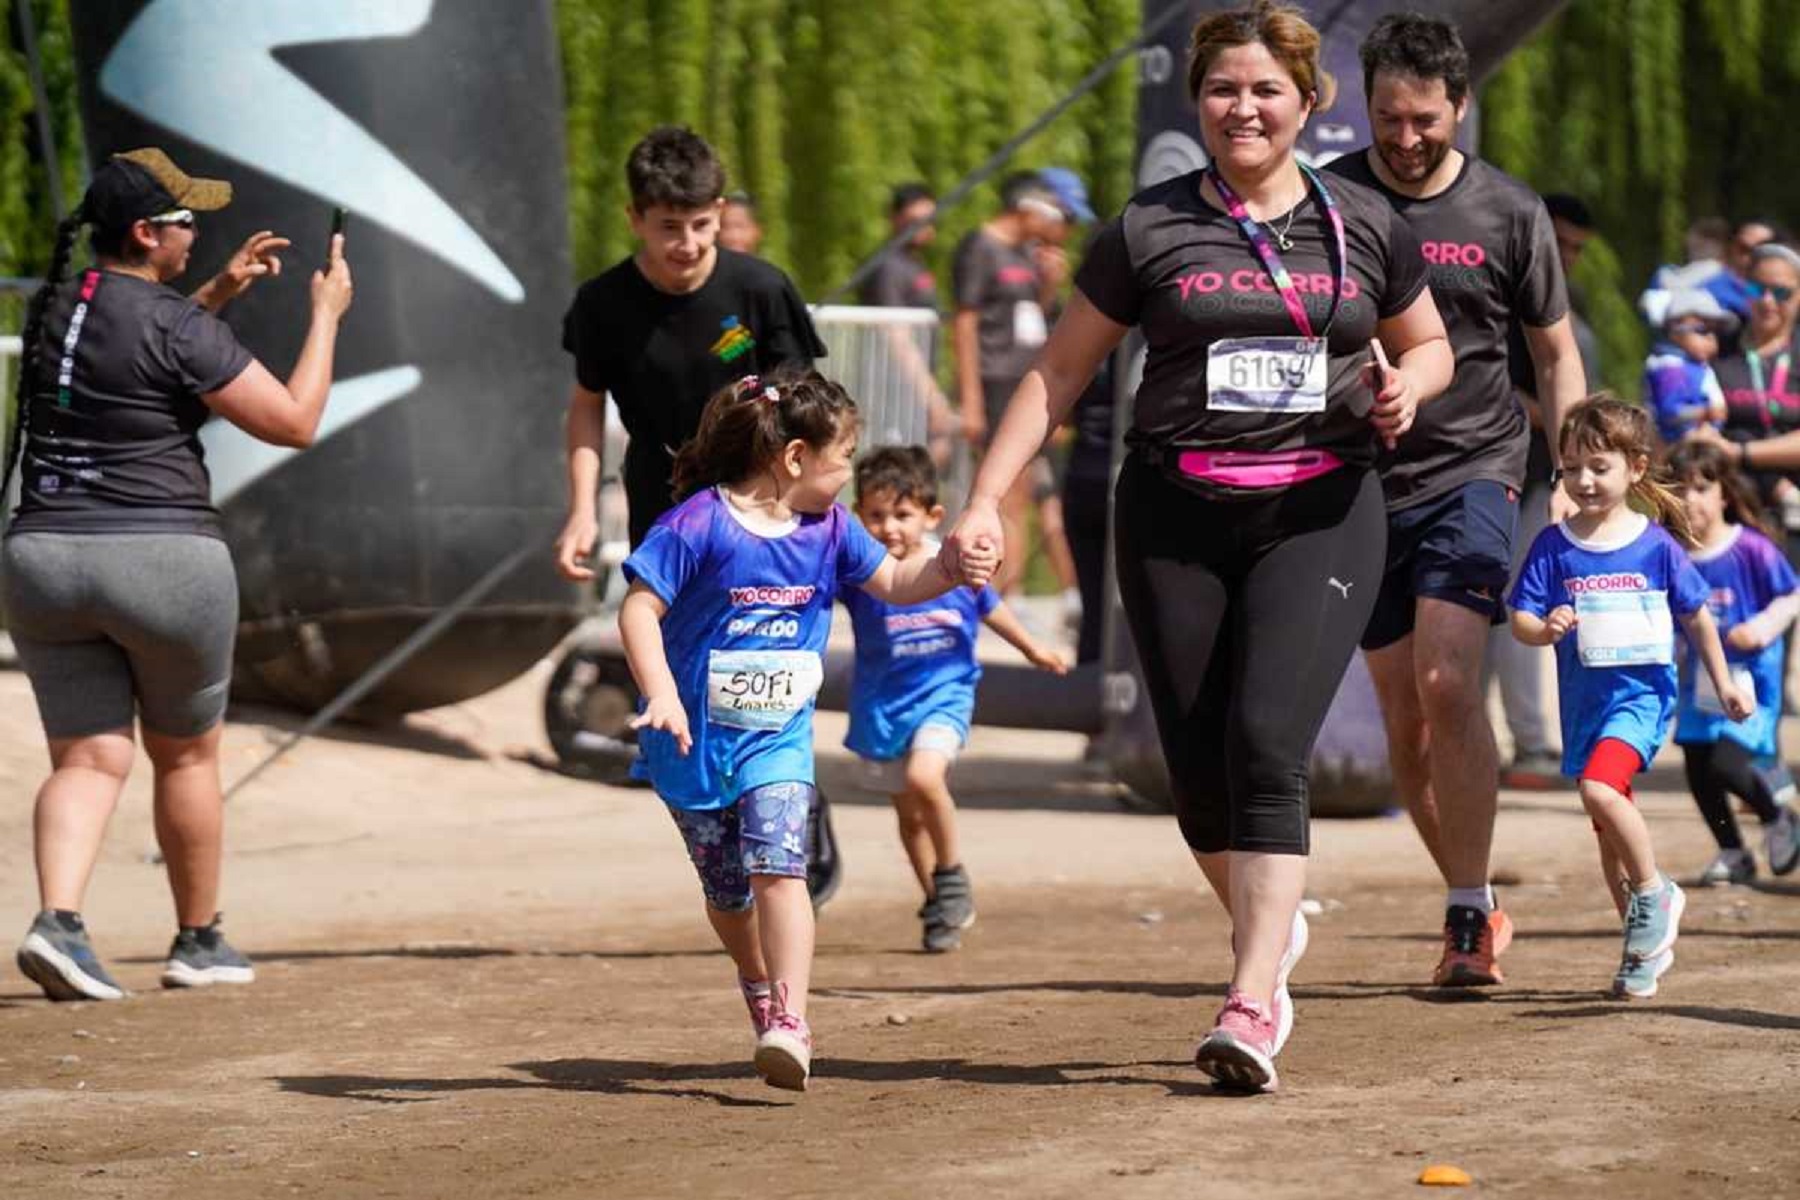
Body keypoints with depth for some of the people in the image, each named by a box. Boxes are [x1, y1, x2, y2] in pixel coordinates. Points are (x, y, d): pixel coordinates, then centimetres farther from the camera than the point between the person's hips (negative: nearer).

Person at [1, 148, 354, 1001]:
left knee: (87, 759, 4)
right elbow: (294, 422, -9)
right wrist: (326, 316, 3)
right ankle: (198, 942, 25)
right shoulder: (175, 326, -12)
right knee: (185, 755, 14)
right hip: (166, 559, -5)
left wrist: (216, 295, 28)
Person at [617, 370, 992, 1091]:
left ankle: (789, 1024, -25)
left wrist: (950, 565, -8)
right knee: (725, 890, 11)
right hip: (694, 739, -2)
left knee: (778, 866, -19)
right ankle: (761, 994, 38)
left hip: (778, 739, 2)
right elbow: (640, 608, -18)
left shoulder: (828, 530, 1)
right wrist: (660, 693, -29)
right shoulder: (698, 525, -17)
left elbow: (894, 583, 12)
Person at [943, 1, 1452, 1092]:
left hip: (1319, 512, -1)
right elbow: (1060, 372, 8)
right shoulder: (1151, 231, 3)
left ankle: (1251, 1011, -20)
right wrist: (987, 502, 0)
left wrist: (1405, 388, -2)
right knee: (1199, 769, 2)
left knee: (1267, 747, -17)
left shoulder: (1365, 225, 7)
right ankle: (1275, 930, 31)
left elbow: (1429, 345, 22)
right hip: (1175, 519, 1)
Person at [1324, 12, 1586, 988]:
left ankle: (1470, 917, -13)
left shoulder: (1509, 214, 0)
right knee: (1404, 719, 4)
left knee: (1448, 685, -19)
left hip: (1473, 474, -2)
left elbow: (1555, 355, 10)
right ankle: (1473, 908, 20)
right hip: (1360, 484, 2)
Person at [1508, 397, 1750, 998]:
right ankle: (1645, 941, 24)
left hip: (1642, 692, -4)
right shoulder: (1553, 546, 0)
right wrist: (1545, 628, -26)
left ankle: (1655, 893, -8)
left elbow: (1696, 617, 9)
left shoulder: (1656, 545, -3)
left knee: (1599, 789, -28)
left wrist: (1723, 683, 13)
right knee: (1609, 835, 10)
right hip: (1583, 701, 4)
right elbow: (1520, 619, -4)